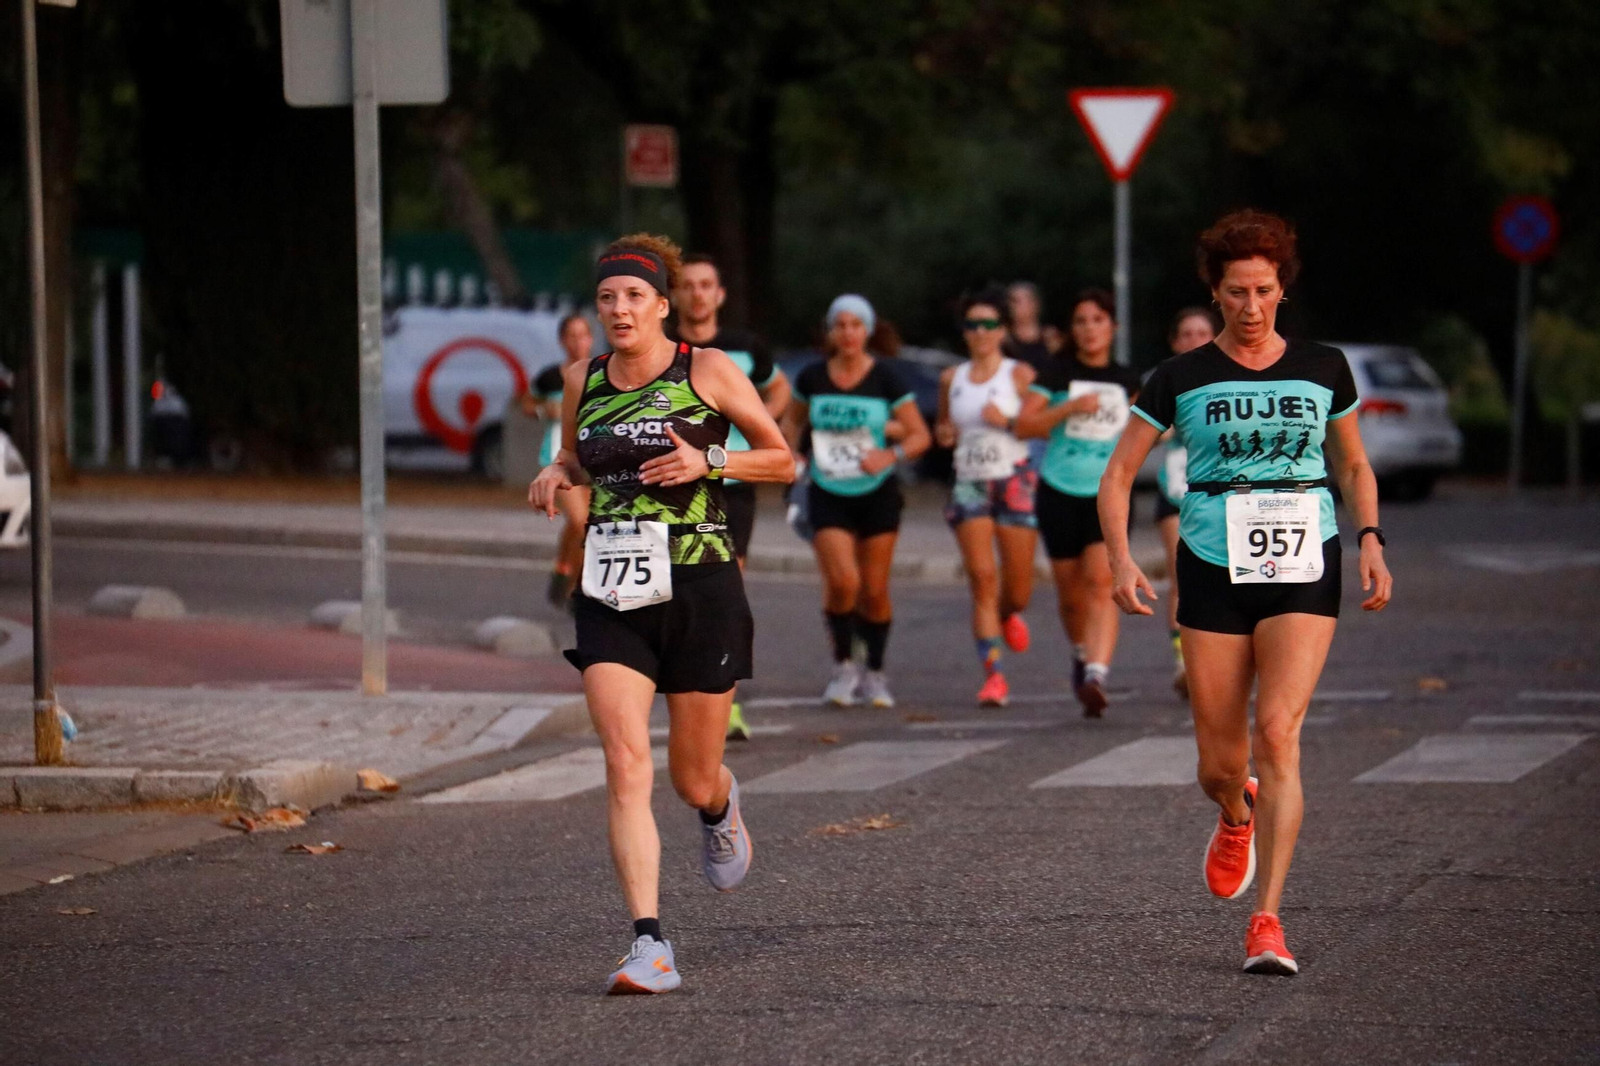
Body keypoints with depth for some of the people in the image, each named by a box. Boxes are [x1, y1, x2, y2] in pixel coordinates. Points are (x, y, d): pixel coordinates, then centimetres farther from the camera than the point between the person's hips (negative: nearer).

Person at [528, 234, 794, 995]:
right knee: (626, 765, -15)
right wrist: (554, 477, 2)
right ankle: (649, 946, -17)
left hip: (700, 590, -2)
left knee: (693, 781, 8)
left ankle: (721, 811, 48)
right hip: (612, 597, 2)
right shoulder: (582, 381, 6)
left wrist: (709, 461, -14)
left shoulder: (707, 372, -4)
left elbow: (783, 460, 3)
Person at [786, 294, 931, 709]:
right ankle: (843, 664, 5)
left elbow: (920, 435, -5)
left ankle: (875, 673, 24)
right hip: (828, 498, 0)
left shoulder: (886, 378, -7)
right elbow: (795, 419, 19)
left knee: (874, 591, 3)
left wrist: (892, 455, -23)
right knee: (842, 581, -18)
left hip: (877, 495, 0)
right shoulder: (811, 378, -1)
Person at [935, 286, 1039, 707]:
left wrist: (1007, 422, -20)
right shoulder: (951, 379, 11)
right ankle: (993, 676, -10)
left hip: (1015, 481, -2)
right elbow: (943, 425, 24)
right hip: (969, 483, 2)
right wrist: (943, 434, 2)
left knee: (1018, 588, -1)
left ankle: (1008, 614, 39)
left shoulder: (1019, 374, 0)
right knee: (981, 577, -11)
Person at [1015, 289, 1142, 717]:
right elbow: (1024, 425, -9)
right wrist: (1070, 408, -19)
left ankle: (1097, 675, -29)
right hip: (1060, 491, 0)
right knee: (1071, 593, 8)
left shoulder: (1125, 380, 8)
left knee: (1102, 581, -18)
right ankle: (1082, 653, 38)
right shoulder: (1058, 372, 0)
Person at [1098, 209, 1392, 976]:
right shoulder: (1181, 378, 2)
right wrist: (1121, 559, -10)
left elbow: (1353, 465, 19)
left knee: (1278, 733, -17)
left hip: (1304, 568, 0)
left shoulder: (1324, 369, 6)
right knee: (1220, 766, 3)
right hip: (1213, 568, 0)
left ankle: (1266, 920, -15)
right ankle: (1237, 820, 42)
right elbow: (1118, 475, 5)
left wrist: (1370, 541, 4)